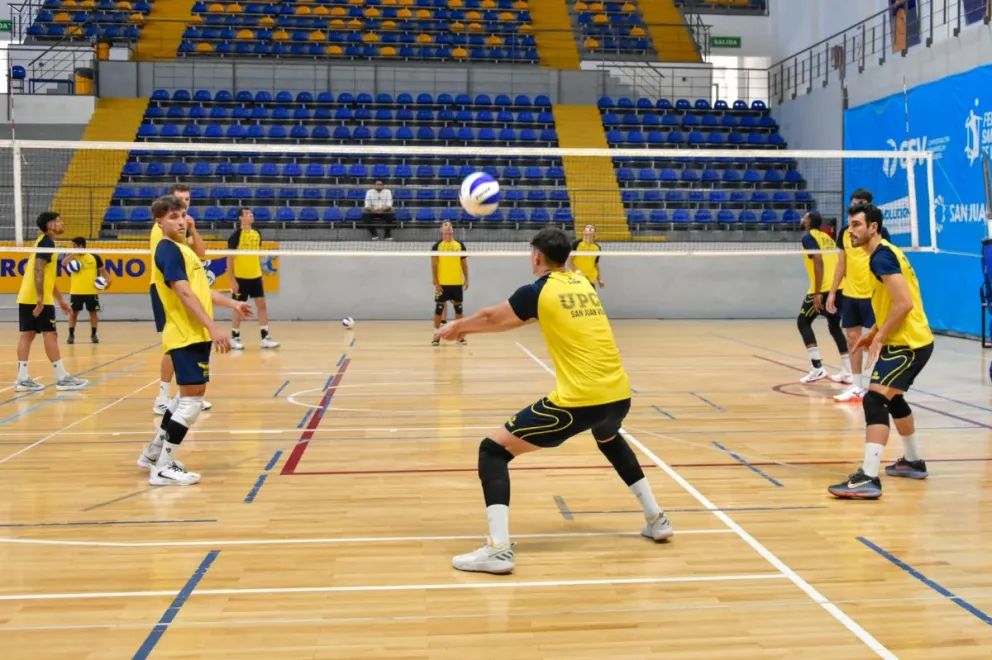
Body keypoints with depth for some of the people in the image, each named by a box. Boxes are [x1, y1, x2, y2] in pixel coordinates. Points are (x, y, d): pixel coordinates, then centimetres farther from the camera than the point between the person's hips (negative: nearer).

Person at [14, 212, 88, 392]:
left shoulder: (44, 241, 20)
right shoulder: (46, 242, -10)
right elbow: (38, 270, -21)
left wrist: (60, 299, 27)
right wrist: (40, 299, -26)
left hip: (26, 297, 9)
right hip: (37, 299, -9)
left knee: (27, 334, 6)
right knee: (50, 334, -6)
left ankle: (22, 379, 5)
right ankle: (62, 378, -3)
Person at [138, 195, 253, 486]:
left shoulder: (183, 248, 16)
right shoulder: (168, 249, -13)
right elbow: (184, 293, -22)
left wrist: (233, 304, 24)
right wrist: (213, 327, -27)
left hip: (196, 333, 10)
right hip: (186, 335, -10)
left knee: (190, 395, 18)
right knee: (192, 400, -8)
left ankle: (154, 453, 30)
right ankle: (163, 468, -1)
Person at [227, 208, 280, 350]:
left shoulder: (257, 234, 7)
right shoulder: (236, 235, -11)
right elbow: (230, 258, -10)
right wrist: (233, 280, -13)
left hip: (256, 276, 6)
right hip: (241, 277, -6)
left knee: (262, 305, 2)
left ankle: (265, 338, 5)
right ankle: (235, 338, 14)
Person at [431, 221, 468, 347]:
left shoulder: (460, 245, 7)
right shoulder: (437, 246, 0)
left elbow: (464, 264, 11)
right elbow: (434, 265, -2)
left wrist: (466, 279, 3)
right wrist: (436, 283, -9)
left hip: (457, 283, 2)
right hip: (442, 283, -2)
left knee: (458, 308, 6)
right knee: (439, 308, -1)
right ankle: (436, 335, 5)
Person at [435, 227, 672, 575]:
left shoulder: (538, 291, -1)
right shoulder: (583, 284, 17)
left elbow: (491, 317, 16)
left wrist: (457, 326, 36)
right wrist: (465, 329, 35)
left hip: (578, 402, -7)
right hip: (618, 395, 7)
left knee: (493, 449, 2)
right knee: (609, 439, 41)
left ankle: (498, 549, -12)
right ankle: (656, 519, 40)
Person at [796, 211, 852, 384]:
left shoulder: (808, 237, -4)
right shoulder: (826, 237, 20)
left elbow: (819, 262, -17)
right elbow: (835, 262, 20)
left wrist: (817, 293, -21)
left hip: (823, 289, -8)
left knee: (803, 322, 5)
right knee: (834, 326, 19)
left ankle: (817, 367, -8)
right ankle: (849, 371, 13)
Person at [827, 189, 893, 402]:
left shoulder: (879, 231, -6)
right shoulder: (845, 233, 8)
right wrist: (833, 292, 11)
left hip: (873, 295, -5)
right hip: (850, 294, 5)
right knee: (853, 340, 8)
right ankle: (857, 386, 16)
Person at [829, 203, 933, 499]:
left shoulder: (882, 256, -17)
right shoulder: (885, 253, 14)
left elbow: (904, 304, -25)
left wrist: (879, 337, -18)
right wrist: (873, 333, 14)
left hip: (908, 343, -11)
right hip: (909, 340, 11)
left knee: (874, 400, -21)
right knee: (892, 398, 27)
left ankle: (868, 479, -28)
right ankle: (913, 462, 43)